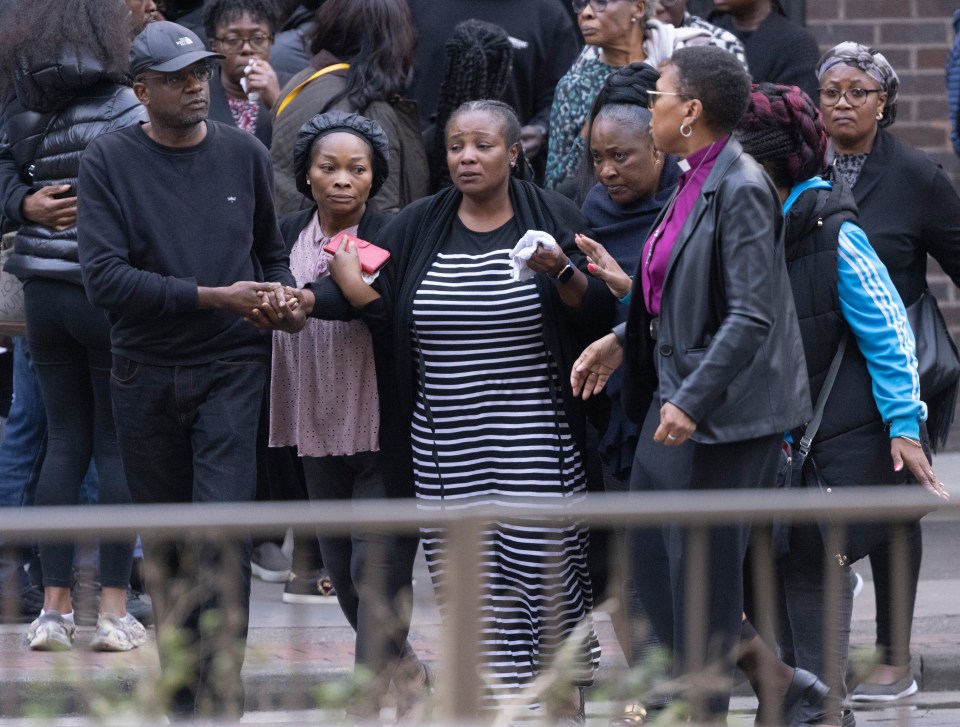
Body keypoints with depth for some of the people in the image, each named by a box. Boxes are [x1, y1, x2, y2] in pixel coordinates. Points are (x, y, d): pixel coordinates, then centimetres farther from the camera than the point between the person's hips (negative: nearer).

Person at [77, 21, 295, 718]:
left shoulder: (243, 152, 5)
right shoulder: (110, 162, -3)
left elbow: (273, 250, 20)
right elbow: (104, 275, -14)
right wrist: (213, 298, -17)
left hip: (231, 369, 0)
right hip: (147, 373, 0)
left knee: (223, 536, -13)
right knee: (165, 544, 8)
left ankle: (220, 699, -14)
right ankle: (182, 693, 19)